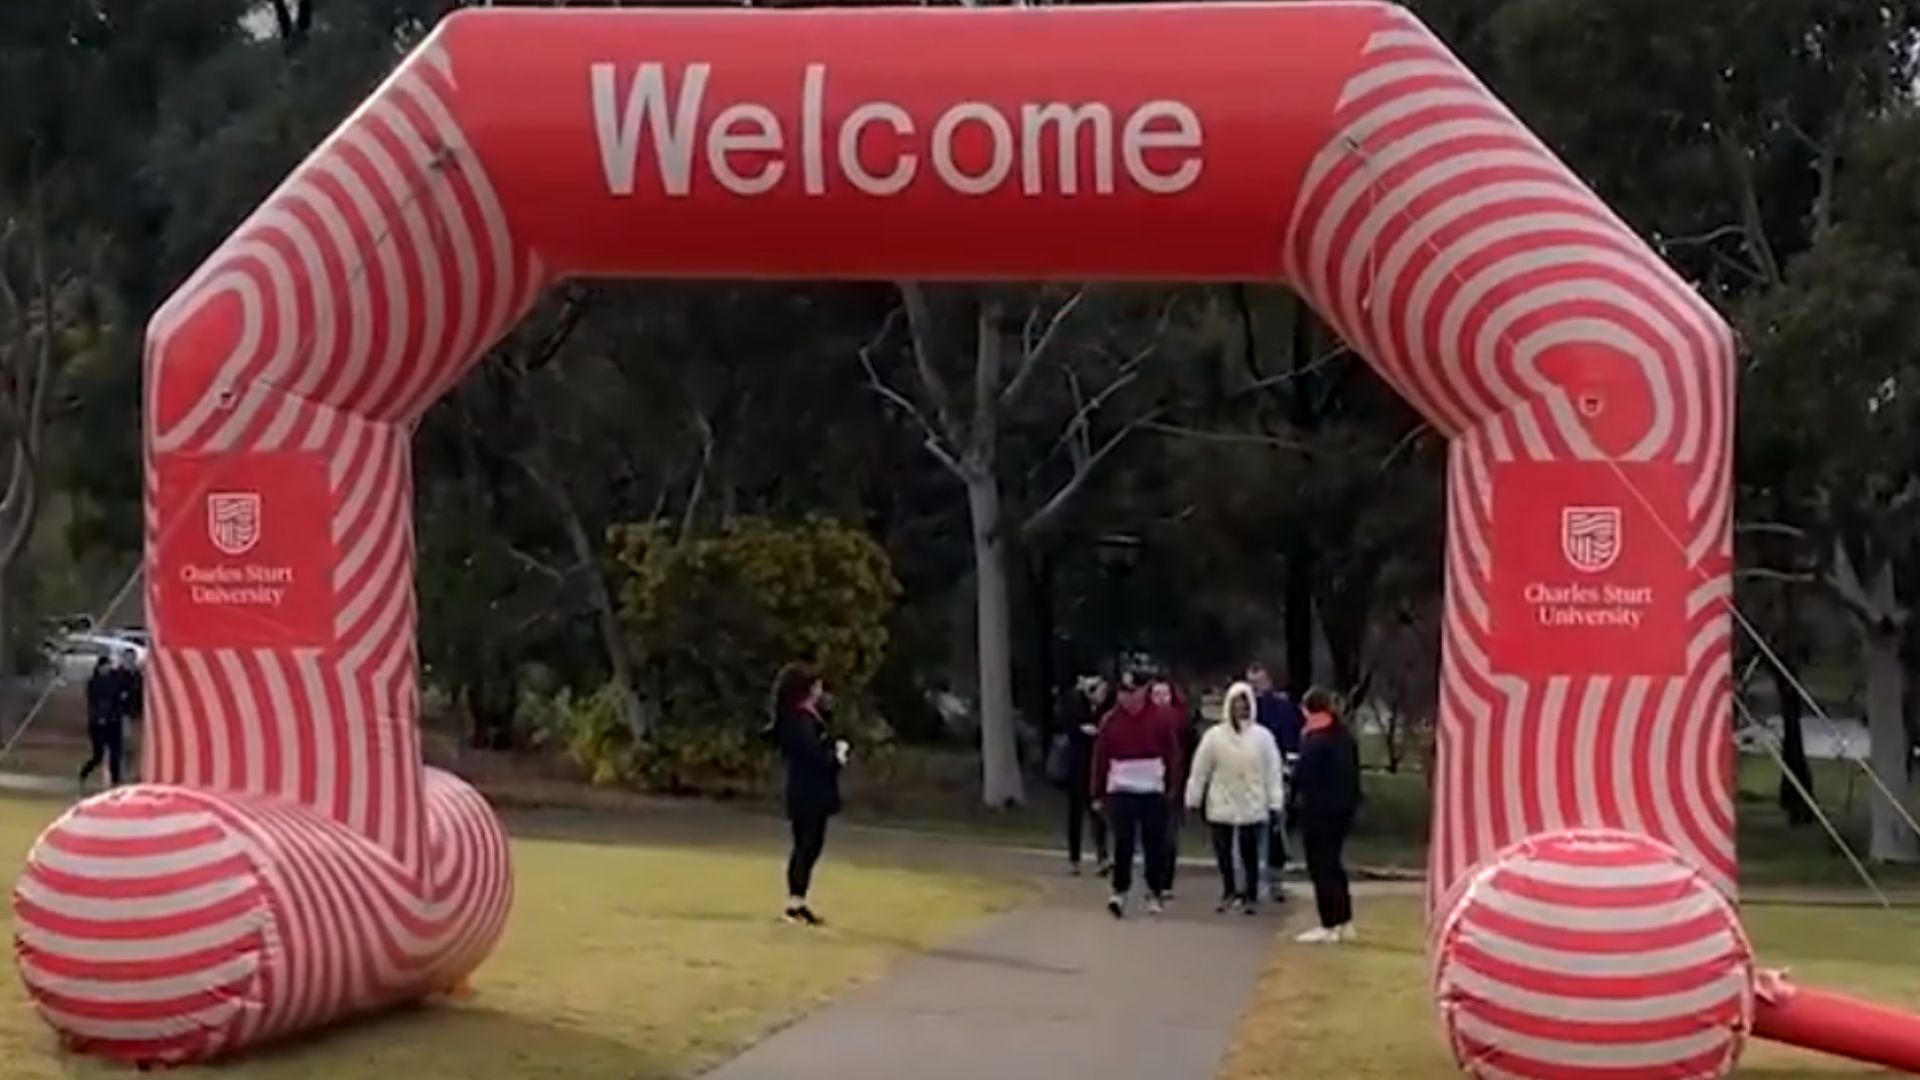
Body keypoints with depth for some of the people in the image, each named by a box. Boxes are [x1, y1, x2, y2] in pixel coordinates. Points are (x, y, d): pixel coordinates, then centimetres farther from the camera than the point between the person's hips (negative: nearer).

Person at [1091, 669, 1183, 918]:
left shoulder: (1159, 719, -1)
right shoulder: (1110, 721, 1)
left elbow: (1173, 755, 4)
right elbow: (1100, 759, 3)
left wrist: (1172, 787, 0)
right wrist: (1098, 793, 2)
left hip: (1153, 793, 0)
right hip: (1120, 792, 0)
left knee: (1154, 845, 6)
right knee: (1123, 844, -5)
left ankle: (1156, 893, 16)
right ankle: (1120, 892, 0)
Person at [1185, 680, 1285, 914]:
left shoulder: (1263, 736, -4)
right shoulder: (1214, 735, -3)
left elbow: (1273, 772, -1)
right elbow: (1200, 770, 2)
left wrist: (1274, 802, -4)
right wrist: (1193, 799, 4)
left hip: (1253, 805, -1)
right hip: (1221, 805, 1)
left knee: (1250, 852, 2)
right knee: (1223, 851, 9)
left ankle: (1251, 895, 16)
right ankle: (1229, 891, 27)